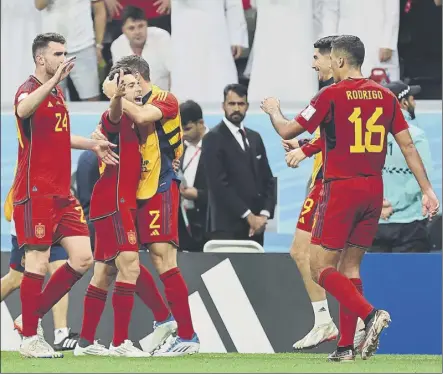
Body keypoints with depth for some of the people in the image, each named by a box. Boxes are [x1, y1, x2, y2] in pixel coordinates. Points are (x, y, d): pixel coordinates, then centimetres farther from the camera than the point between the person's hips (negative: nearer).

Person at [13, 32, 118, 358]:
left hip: (62, 194, 8)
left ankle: (33, 315, 15)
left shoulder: (58, 93, 17)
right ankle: (30, 339, 1)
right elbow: (23, 110, -36)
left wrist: (93, 145, 28)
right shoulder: (30, 90, -10)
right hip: (36, 193, -8)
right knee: (38, 262, -7)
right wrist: (53, 80, -45)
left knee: (82, 259, 3)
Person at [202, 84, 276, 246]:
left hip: (254, 228, 6)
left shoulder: (255, 138, 18)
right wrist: (248, 216, -13)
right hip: (227, 228, -6)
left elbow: (267, 180, 16)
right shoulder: (213, 139, -2)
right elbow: (219, 184, -11)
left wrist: (264, 214, -1)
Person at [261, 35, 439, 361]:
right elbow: (407, 145, 6)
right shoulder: (385, 96, 6)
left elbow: (287, 131, -3)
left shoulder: (332, 95, -9)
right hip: (373, 190, 6)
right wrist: (427, 190, 9)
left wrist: (273, 111, 19)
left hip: (341, 188, -6)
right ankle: (346, 345, 9)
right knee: (350, 267, 13)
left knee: (321, 269, -1)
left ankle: (370, 314, -22)